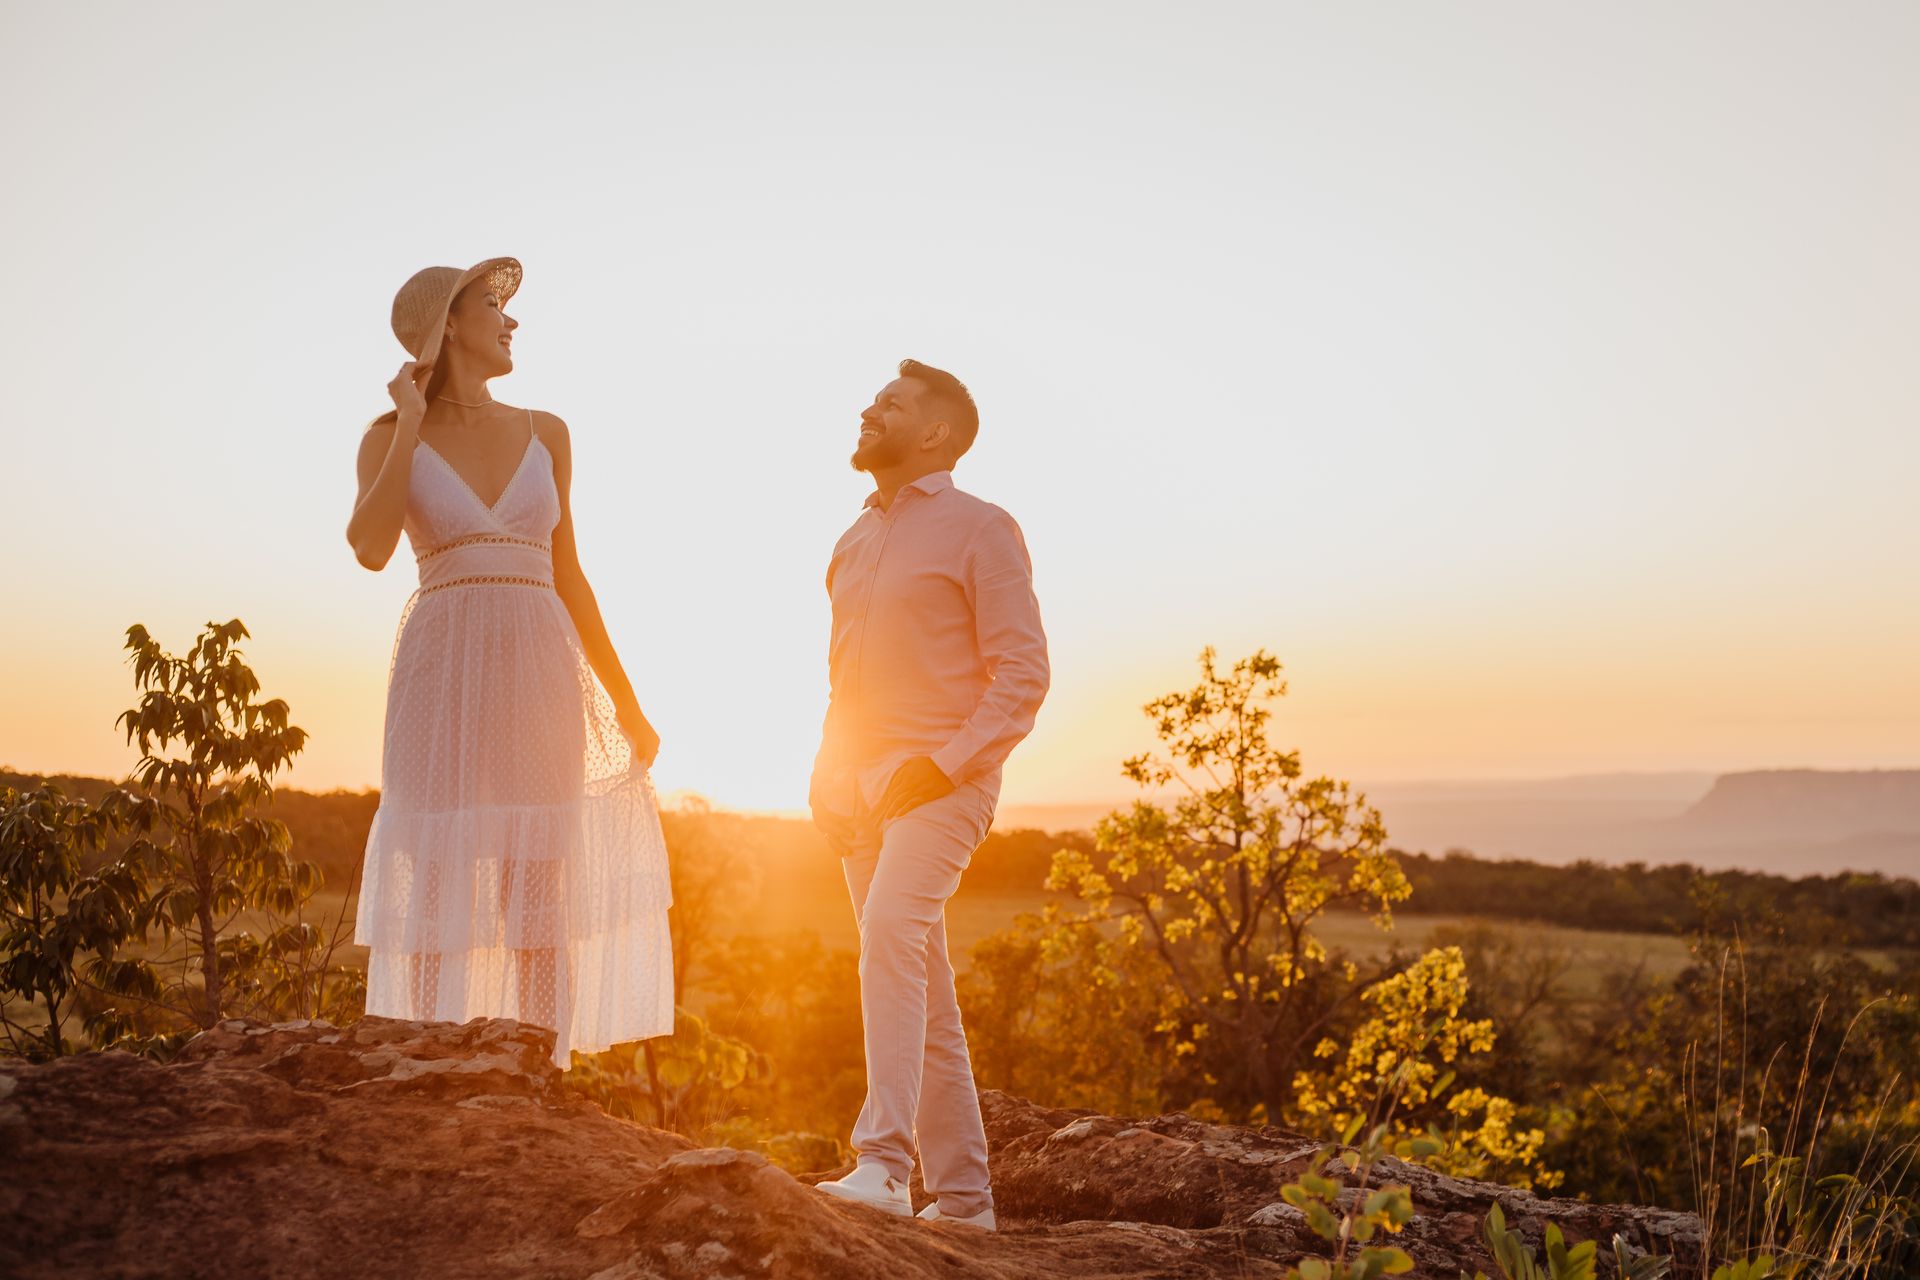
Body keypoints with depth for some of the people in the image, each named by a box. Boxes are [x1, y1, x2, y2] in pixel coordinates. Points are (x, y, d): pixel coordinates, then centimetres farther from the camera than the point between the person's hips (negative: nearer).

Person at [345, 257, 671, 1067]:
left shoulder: (545, 435, 14)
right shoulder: (391, 437, 6)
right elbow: (371, 549, -13)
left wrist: (625, 702, 15)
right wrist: (411, 423, -5)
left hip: (540, 672, 3)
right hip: (444, 674, -2)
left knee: (543, 889, 0)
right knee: (438, 882, -4)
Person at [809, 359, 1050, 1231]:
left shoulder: (978, 529, -3)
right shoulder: (855, 542, 19)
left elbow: (1022, 672, -9)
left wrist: (945, 765, -19)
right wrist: (828, 776, 13)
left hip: (941, 783, -7)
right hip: (864, 792, 7)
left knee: (890, 928, -30)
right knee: (925, 1000, 8)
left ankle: (883, 1163, -32)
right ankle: (962, 1196, 15)